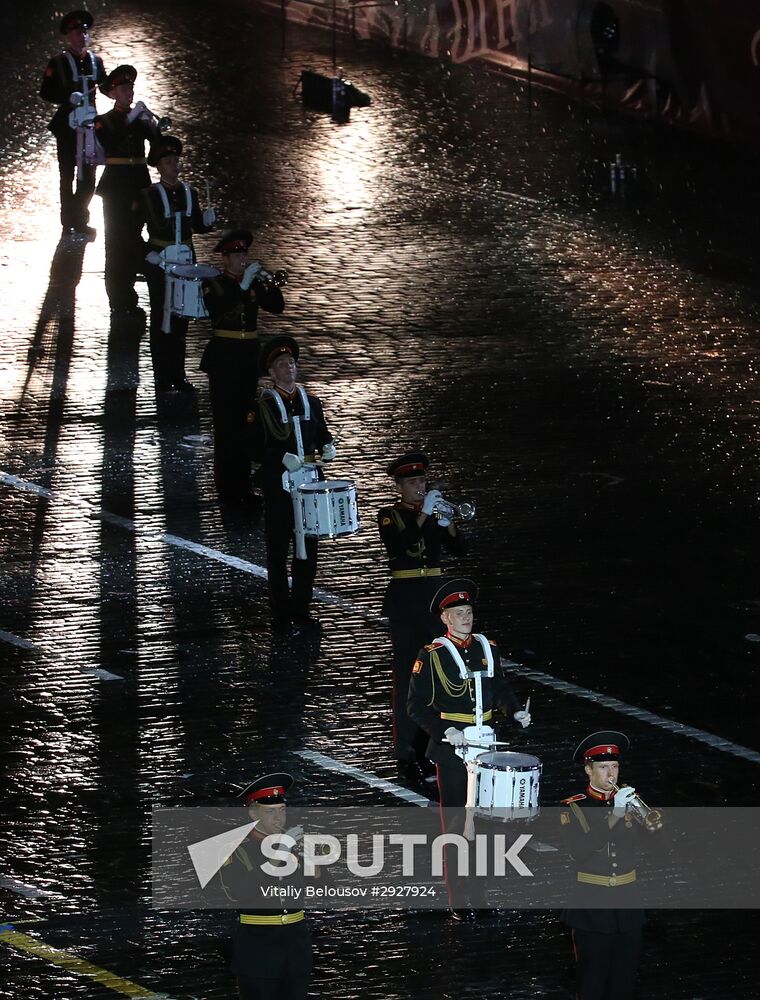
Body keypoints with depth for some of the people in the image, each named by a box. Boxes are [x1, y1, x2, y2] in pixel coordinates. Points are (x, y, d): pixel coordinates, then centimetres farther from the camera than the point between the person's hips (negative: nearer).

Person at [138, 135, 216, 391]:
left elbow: (198, 226, 13)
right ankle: (162, 377, 4)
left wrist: (208, 219, -8)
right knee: (160, 319, -1)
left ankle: (178, 375, 16)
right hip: (158, 264, -4)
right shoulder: (148, 195, -6)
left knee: (181, 320, 9)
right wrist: (147, 254, -12)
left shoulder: (188, 193, 6)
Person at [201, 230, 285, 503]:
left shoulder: (254, 285, 10)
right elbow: (218, 309, -23)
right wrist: (242, 286, -26)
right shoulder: (214, 286, -4)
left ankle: (243, 487, 13)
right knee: (226, 424, -4)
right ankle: (227, 489, -2)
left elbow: (277, 306, 1)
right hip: (224, 358, -5)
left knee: (245, 421, 7)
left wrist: (271, 284, -15)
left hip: (249, 357, 5)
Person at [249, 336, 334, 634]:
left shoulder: (310, 401, 9)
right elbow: (257, 450, -10)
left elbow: (322, 433, 19)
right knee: (278, 552, 3)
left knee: (308, 550, 7)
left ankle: (301, 611, 16)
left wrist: (327, 447, -3)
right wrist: (283, 458, -24)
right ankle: (281, 614, 9)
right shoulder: (264, 407, -5)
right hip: (278, 486, -4)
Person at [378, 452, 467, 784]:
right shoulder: (390, 516, 0)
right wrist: (424, 514, -23)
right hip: (405, 598, -5)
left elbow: (460, 549, 3)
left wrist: (447, 523, -14)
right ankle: (406, 752, -5)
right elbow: (399, 544, -20)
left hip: (434, 595, 5)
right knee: (407, 673, -6)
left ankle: (430, 744, 17)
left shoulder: (434, 513, 13)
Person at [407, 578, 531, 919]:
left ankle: (479, 890, 22)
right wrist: (445, 730, -20)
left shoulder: (487, 648, 7)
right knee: (456, 824, -1)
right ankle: (459, 900, 4)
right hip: (451, 750, -5)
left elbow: (500, 688, 21)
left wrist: (515, 711, 3)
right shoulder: (432, 656, -9)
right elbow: (416, 705, -8)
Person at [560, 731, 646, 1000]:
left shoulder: (629, 801, 7)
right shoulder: (574, 808, -4)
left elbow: (631, 844, -6)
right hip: (591, 907, -4)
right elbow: (579, 852, -20)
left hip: (627, 905, 4)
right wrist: (613, 816, -26)